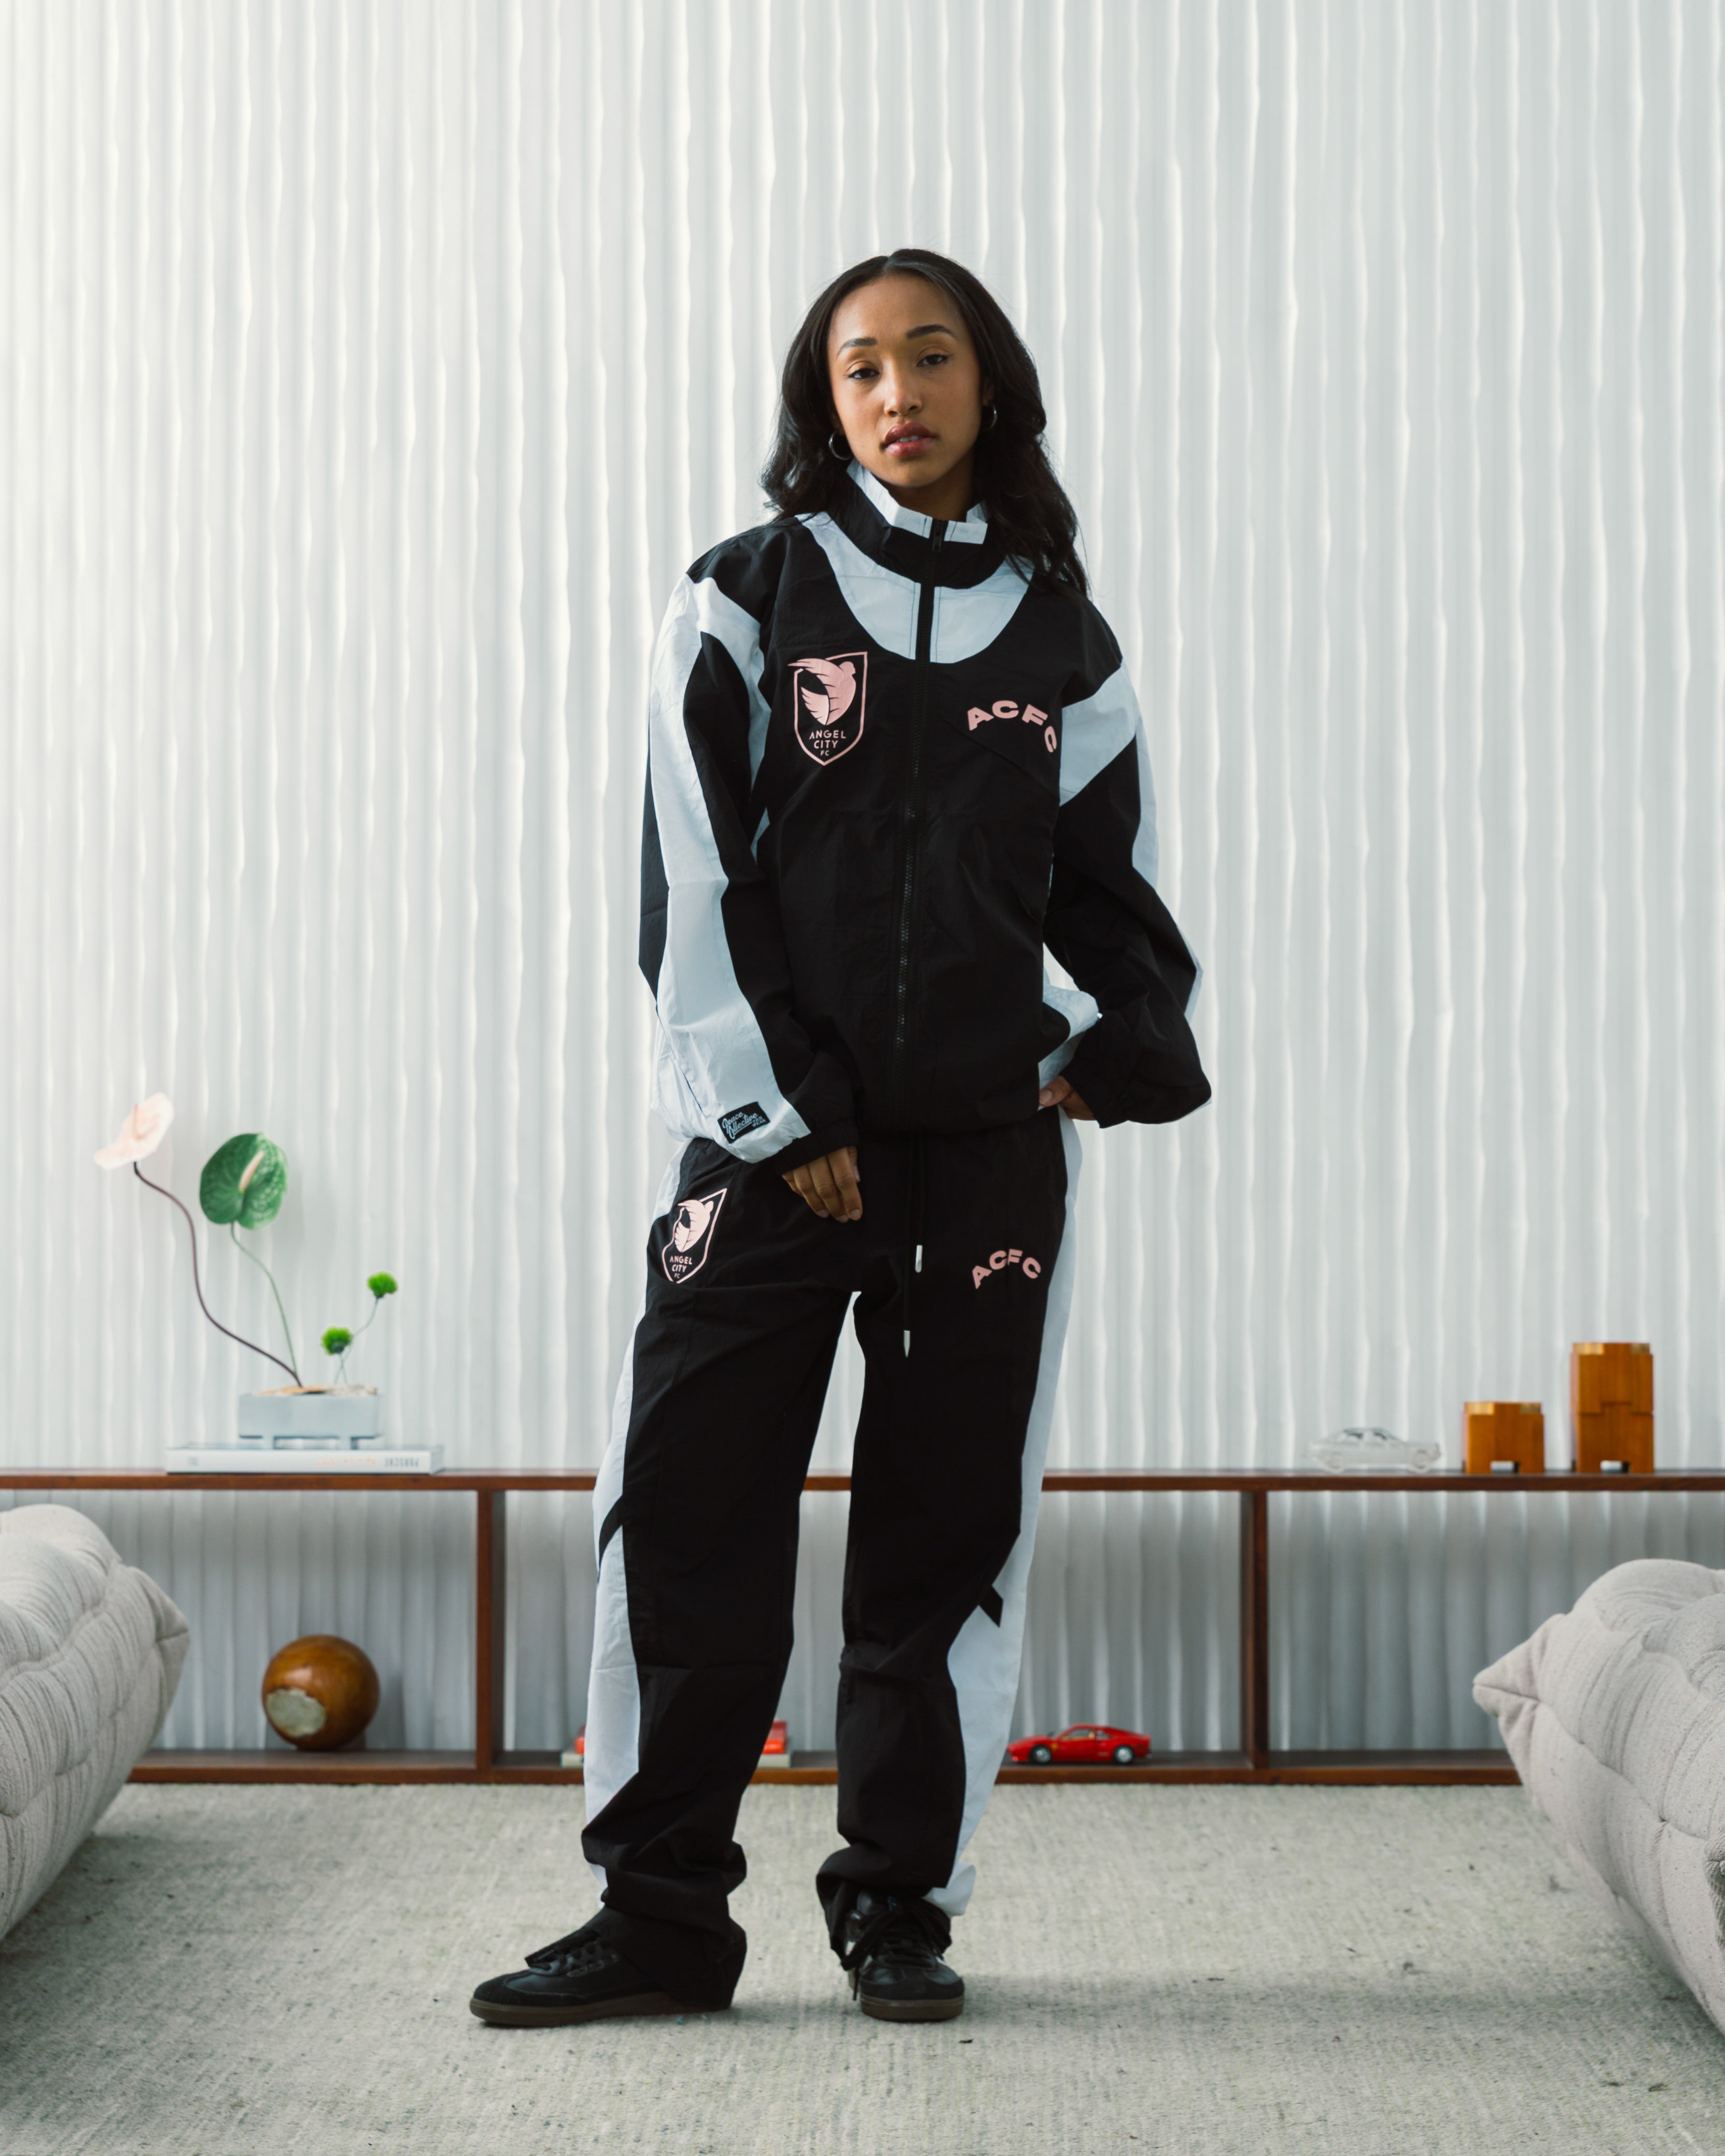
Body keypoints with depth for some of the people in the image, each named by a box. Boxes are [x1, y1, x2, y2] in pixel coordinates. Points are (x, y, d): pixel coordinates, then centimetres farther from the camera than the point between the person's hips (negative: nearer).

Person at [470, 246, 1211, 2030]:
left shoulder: (1062, 641, 11)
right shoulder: (745, 602, 4)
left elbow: (1113, 882, 18)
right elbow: (694, 885, -2)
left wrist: (1128, 1050, -1)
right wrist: (779, 1121, -8)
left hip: (990, 1148, 2)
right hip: (769, 1138, -2)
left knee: (947, 1531, 4)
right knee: (687, 1516, -5)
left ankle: (899, 1906, 15)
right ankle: (661, 1913, 5)